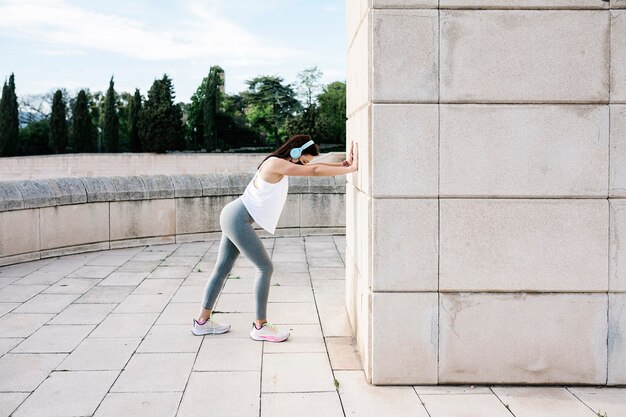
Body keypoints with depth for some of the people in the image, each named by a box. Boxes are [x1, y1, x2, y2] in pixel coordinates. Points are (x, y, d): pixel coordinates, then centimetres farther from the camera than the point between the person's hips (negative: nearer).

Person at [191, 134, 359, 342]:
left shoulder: (281, 164, 10)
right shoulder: (276, 164, -18)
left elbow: (314, 167, 14)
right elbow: (314, 171, -22)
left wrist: (342, 163, 4)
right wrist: (350, 169, -20)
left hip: (233, 217, 10)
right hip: (237, 219, -10)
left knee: (222, 268, 13)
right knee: (265, 267, -7)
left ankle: (202, 321, 21)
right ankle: (260, 326, 0)